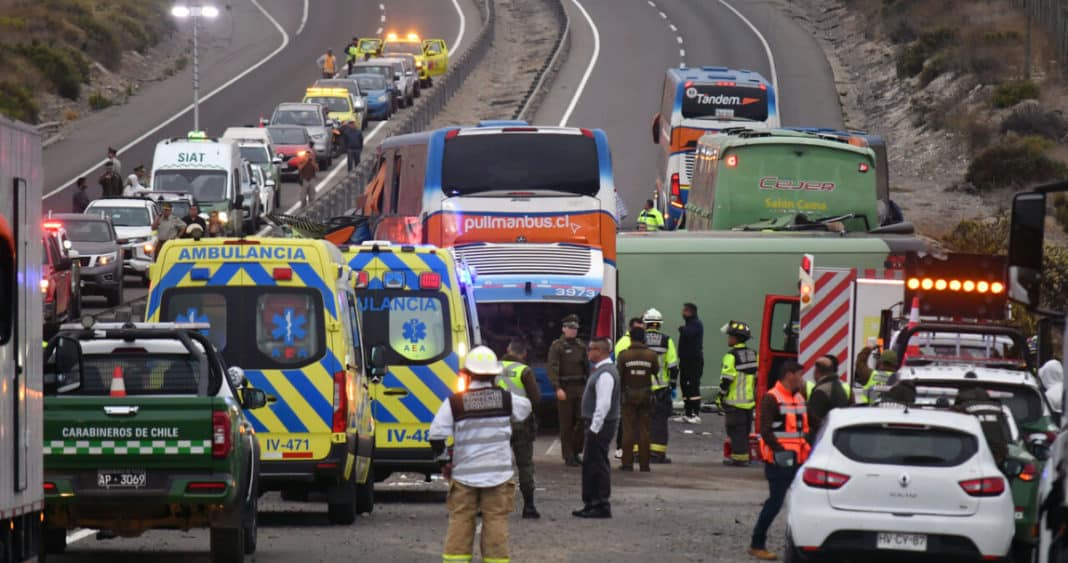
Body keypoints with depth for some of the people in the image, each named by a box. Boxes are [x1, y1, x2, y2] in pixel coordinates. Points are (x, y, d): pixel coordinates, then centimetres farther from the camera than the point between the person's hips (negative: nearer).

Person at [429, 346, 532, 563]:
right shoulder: (506, 399, -2)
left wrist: (444, 460, 6)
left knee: (460, 521, 6)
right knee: (496, 521, 4)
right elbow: (524, 408, 21)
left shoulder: (454, 402, -6)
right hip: (498, 473, 0)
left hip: (463, 474, 0)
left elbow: (436, 435, -9)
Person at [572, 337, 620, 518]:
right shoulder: (601, 371, 14)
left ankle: (602, 507, -1)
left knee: (598, 465, -5)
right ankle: (591, 504, 24)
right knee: (589, 464, 16)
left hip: (600, 426, -11)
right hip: (596, 425, 11)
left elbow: (604, 404, -24)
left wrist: (595, 428, -22)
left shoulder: (605, 374, -19)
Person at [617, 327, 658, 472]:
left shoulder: (623, 355, -9)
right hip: (646, 395, 1)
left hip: (629, 395, -1)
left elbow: (618, 376, -6)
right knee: (644, 430, 6)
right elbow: (656, 370, 9)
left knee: (628, 430, 3)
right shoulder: (651, 355, -6)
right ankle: (644, 464, 5)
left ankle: (627, 463, 1)